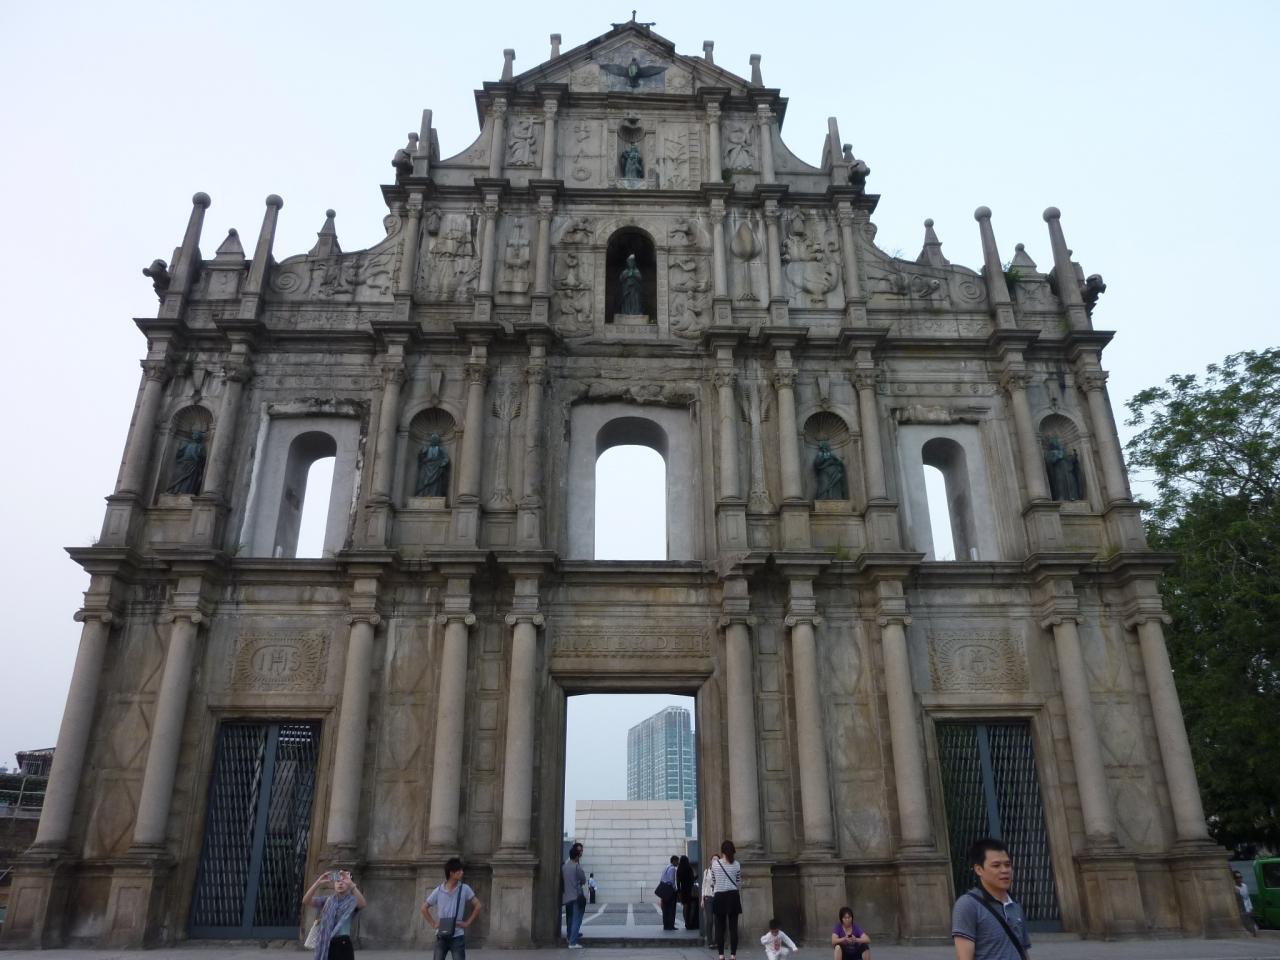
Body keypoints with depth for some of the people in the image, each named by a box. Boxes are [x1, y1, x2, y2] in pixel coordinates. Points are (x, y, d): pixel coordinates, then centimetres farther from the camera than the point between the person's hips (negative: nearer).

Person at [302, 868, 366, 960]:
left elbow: (363, 904, -25)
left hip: (343, 945, -3)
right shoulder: (327, 900, 10)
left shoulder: (352, 901, 0)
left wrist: (351, 884, -38)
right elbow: (305, 901, -5)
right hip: (325, 945, 3)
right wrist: (318, 883, -22)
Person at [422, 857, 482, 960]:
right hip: (441, 936, 1)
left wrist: (467, 922, -3)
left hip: (457, 936, -1)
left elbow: (478, 905, 2)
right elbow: (424, 908, 10)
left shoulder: (465, 889, -4)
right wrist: (433, 924, 2)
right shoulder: (438, 891, -2)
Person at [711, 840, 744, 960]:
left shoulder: (715, 863, -2)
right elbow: (739, 884, 7)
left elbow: (713, 881, 11)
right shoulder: (736, 864, 0)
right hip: (733, 896, 1)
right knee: (733, 927, 4)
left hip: (719, 897, -1)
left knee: (720, 927, 6)